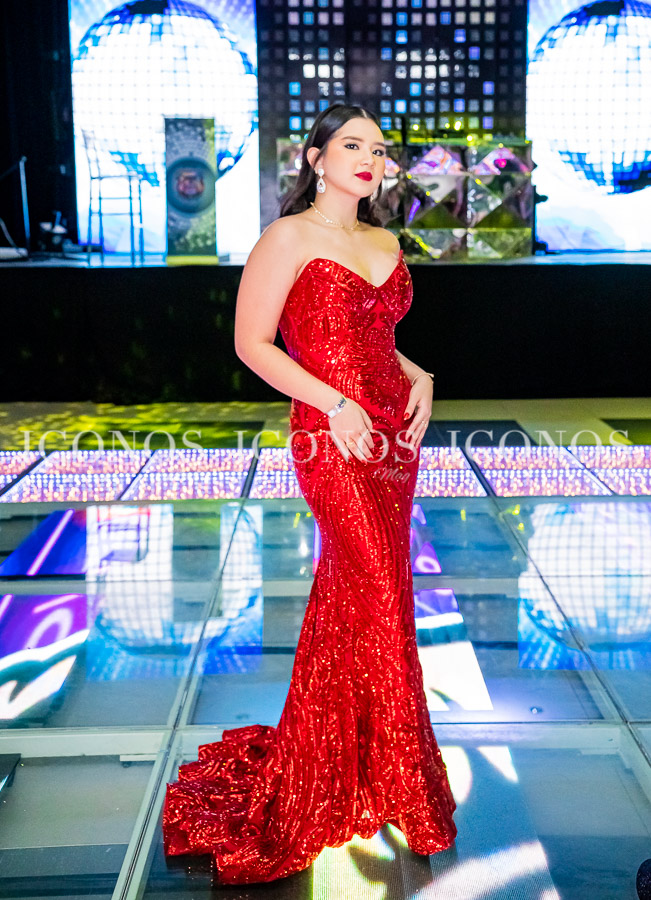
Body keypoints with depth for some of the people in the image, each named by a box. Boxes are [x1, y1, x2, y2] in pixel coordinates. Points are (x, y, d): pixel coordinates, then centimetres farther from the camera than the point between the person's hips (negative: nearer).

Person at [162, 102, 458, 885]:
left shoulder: (385, 244, 15)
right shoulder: (290, 238, -6)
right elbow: (252, 342, -8)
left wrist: (419, 377, 4)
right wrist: (335, 403, -16)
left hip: (392, 434, 7)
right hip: (332, 439, -7)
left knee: (351, 598, 13)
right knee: (379, 598, -5)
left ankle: (323, 761, 29)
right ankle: (394, 783, 13)